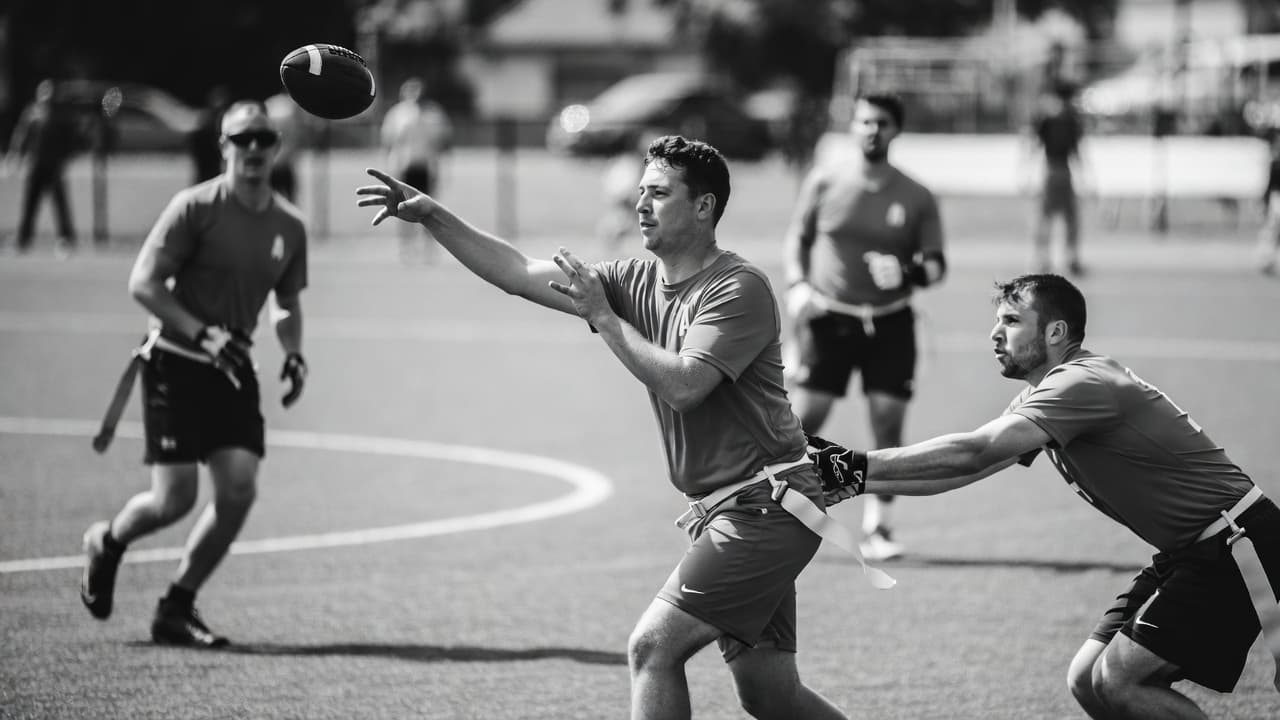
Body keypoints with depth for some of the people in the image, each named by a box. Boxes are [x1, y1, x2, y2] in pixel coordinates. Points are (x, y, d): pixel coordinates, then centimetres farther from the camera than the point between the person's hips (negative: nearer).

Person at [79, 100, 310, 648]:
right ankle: (106, 543, 24)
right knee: (175, 498, -11)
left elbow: (287, 304, 20)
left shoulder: (289, 226, 6)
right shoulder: (196, 207, -11)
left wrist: (294, 356, 1)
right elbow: (143, 283, -13)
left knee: (239, 489, -9)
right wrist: (202, 334, -22)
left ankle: (176, 610, 7)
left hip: (233, 369, 5)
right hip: (175, 363, -5)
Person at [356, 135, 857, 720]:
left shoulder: (738, 288, -13)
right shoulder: (636, 283, 9)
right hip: (719, 512, 8)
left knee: (651, 646, -14)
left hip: (765, 506, -8)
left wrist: (603, 316, -15)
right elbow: (519, 275, 7)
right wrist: (431, 216, -1)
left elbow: (682, 385, -24)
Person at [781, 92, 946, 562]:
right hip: (829, 317, -1)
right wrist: (797, 285, -6)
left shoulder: (917, 199, 0)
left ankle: (878, 528, 9)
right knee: (803, 421, -4)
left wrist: (910, 272, -19)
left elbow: (935, 263, 3)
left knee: (888, 425, -3)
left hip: (890, 324, 1)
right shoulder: (825, 181, 0)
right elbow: (797, 237, 10)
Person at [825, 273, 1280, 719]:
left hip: (1237, 547, -10)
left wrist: (859, 464, -26)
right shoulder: (1039, 399, 11)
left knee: (1114, 682, -16)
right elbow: (963, 471, 11)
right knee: (1087, 681, 3)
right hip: (1186, 556, 10)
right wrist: (857, 480, 0)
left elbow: (971, 453, -28)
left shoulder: (1081, 383, -20)